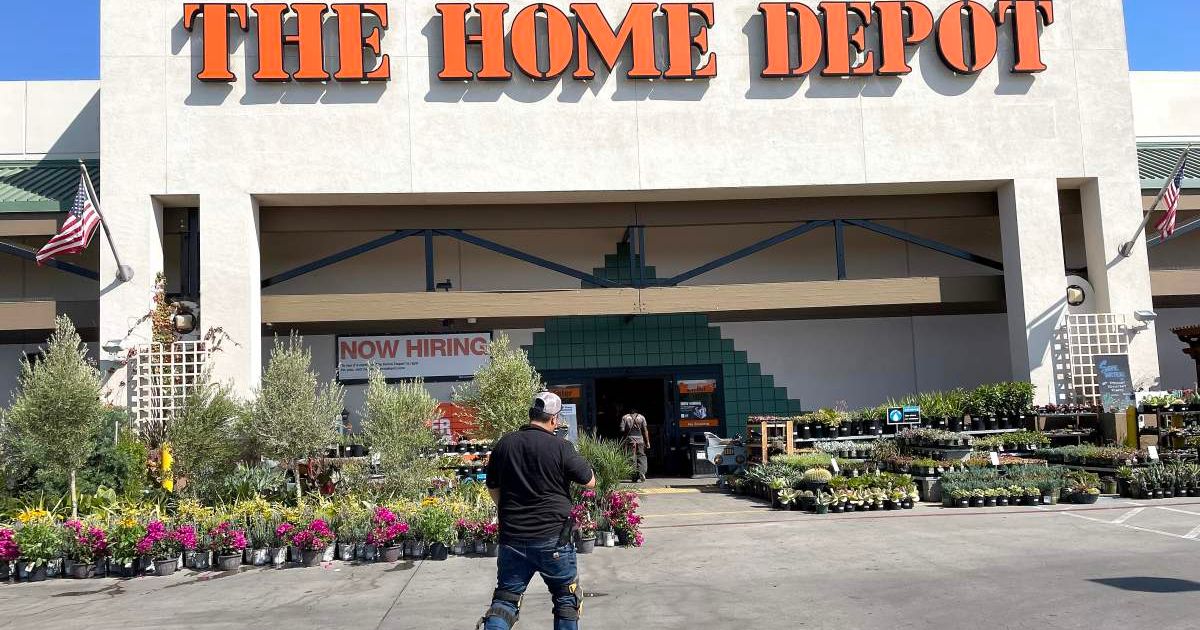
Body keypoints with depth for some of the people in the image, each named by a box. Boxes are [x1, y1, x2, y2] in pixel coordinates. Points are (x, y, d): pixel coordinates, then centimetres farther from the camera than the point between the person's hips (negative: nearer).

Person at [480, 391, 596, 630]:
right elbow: (590, 482, -2)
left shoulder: (504, 444, 2)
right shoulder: (561, 447, -11)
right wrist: (577, 461, 15)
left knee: (505, 599, 8)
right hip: (554, 538, -3)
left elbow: (493, 489, 12)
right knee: (566, 599, 15)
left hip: (512, 538, 3)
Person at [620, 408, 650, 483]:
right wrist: (647, 442, 2)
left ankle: (635, 476, 2)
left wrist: (623, 439, 6)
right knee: (641, 457, 7)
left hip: (630, 439, 0)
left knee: (632, 458, 3)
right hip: (640, 438, 0)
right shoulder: (641, 417, 6)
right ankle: (641, 475, -4)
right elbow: (645, 430, 1)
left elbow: (622, 430, -3)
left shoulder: (624, 418, 6)